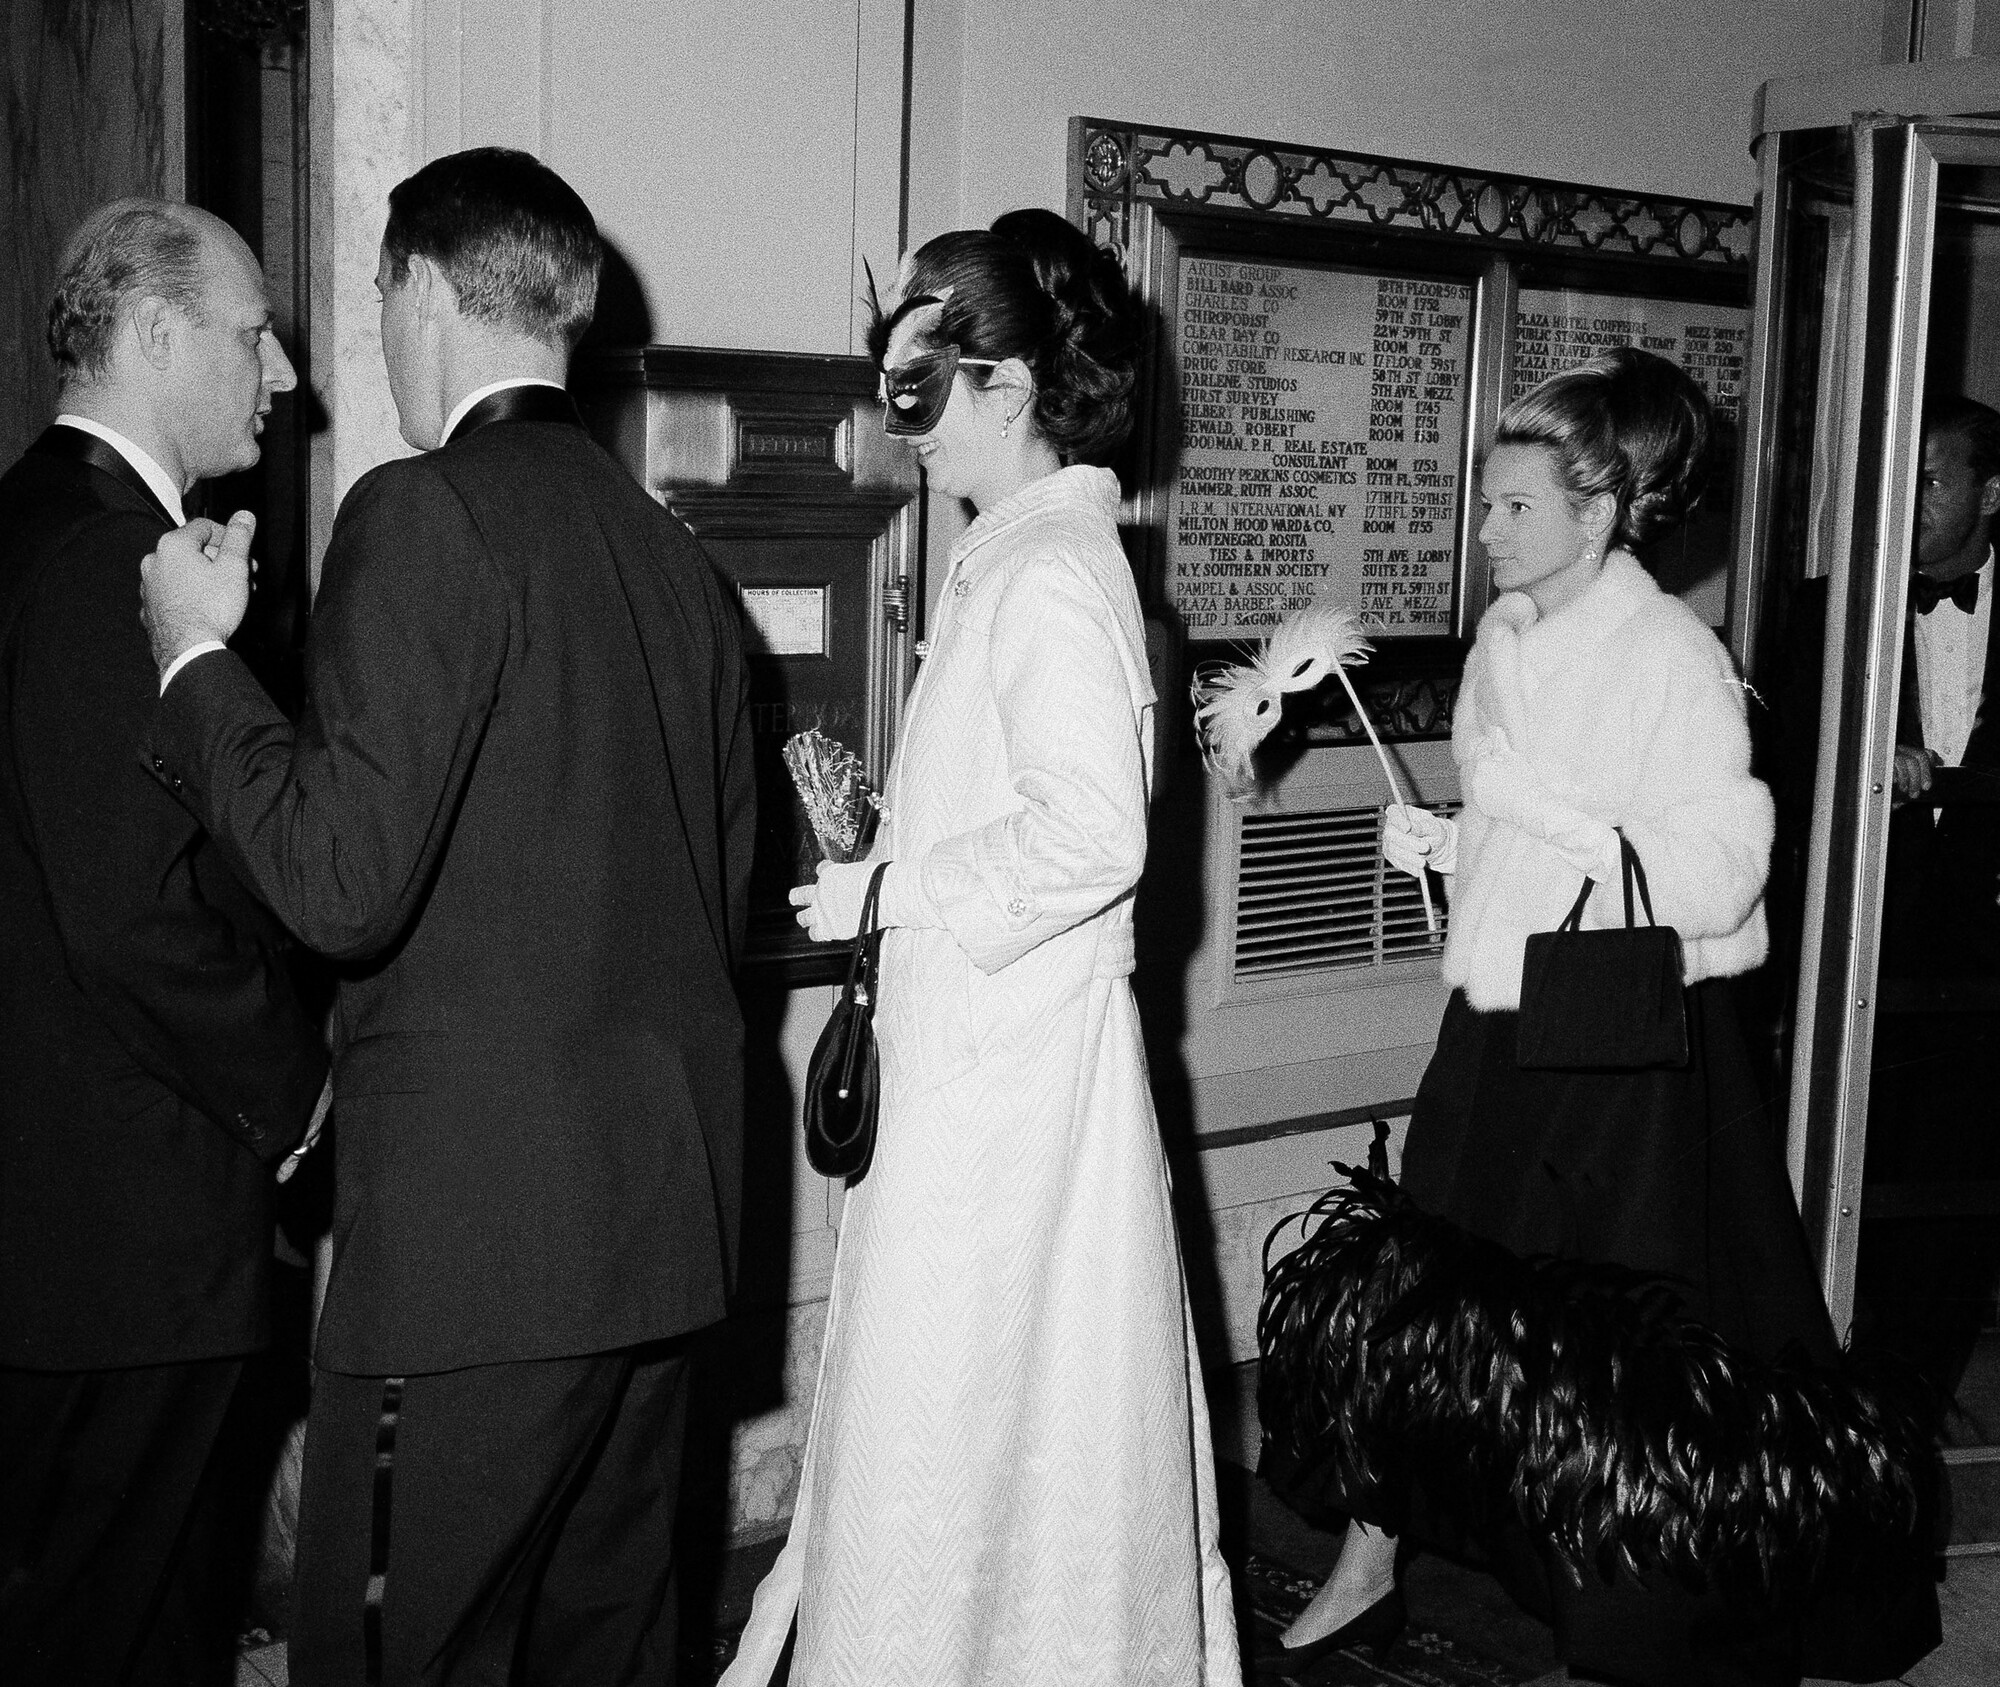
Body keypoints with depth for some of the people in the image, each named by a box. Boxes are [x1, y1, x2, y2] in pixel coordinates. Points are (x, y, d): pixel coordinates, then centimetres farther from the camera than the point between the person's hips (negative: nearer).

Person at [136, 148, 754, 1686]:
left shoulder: (426, 516, -12)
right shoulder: (671, 548, 11)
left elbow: (341, 882, -17)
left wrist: (200, 659, -4)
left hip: (478, 1228, -8)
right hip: (666, 1216, 8)